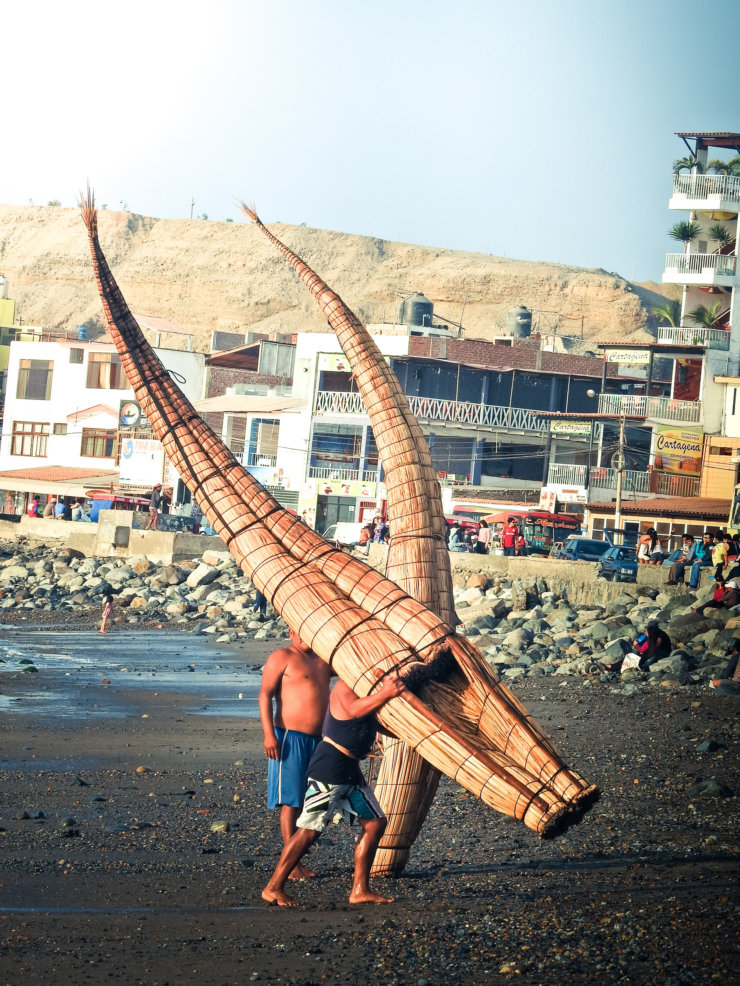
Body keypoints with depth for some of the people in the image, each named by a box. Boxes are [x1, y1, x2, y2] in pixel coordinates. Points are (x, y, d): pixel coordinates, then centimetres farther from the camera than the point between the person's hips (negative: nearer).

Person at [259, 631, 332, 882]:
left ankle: (298, 861, 14)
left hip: (316, 739, 7)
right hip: (290, 737, -7)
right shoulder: (282, 657, -4)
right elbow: (265, 694, -10)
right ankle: (291, 864, -7)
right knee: (291, 801, -7)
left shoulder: (322, 661, 17)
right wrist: (269, 734, -18)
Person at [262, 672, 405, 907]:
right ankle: (273, 888, -1)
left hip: (350, 770, 10)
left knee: (376, 822, 8)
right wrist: (384, 694, -44)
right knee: (310, 829, -9)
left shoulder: (369, 690, 18)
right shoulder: (345, 687, -11)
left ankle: (360, 890, 12)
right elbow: (354, 709, -32)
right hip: (329, 766, -10)